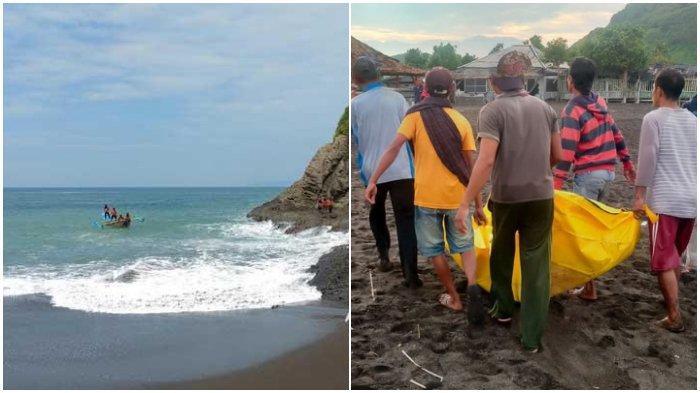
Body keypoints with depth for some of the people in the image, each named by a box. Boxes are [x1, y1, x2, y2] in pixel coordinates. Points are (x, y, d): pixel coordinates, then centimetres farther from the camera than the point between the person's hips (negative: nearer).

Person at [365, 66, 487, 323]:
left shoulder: (415, 116, -2)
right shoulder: (462, 121, 3)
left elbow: (394, 149, -14)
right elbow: (472, 167, 2)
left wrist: (373, 181, -13)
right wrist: (478, 204, 8)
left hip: (426, 197, -2)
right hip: (456, 197, 2)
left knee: (435, 250, 14)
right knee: (465, 245, 17)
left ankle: (454, 298, 24)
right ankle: (472, 285, -7)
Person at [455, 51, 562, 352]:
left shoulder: (492, 110, -11)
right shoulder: (545, 108, 4)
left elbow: (486, 161, -22)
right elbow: (557, 155, 11)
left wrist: (465, 204, -21)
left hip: (505, 196, -2)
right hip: (541, 196, 2)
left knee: (501, 253, 23)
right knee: (536, 265, 5)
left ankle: (503, 308, 39)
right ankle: (532, 337, 6)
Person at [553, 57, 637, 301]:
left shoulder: (572, 111, -15)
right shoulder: (600, 102, 8)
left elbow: (567, 151, -22)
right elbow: (616, 134, 15)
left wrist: (557, 184, -23)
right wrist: (627, 163, 25)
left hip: (588, 175, -8)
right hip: (608, 171, 8)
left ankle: (589, 288, 0)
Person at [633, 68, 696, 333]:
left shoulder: (653, 118, -6)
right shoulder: (692, 120, 12)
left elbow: (647, 159, -12)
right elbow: (695, 160, 16)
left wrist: (639, 195, -8)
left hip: (664, 201, -7)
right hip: (691, 200, 7)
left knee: (664, 260, -2)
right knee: (675, 256, 21)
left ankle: (674, 317, -2)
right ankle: (671, 301, 33)